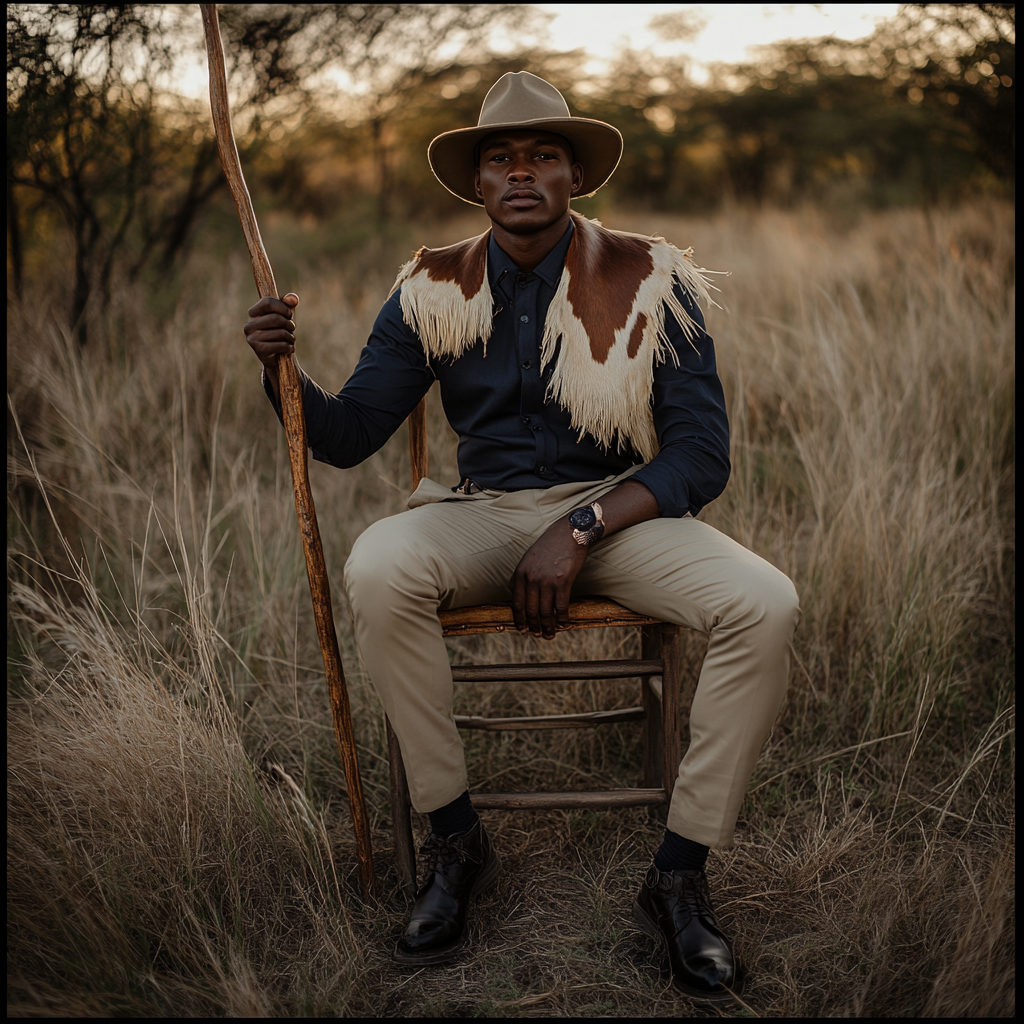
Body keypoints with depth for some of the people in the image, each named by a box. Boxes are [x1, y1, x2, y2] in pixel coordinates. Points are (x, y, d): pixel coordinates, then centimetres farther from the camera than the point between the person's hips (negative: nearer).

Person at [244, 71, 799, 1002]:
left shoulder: (649, 281, -3)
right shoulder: (435, 292, 3)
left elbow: (702, 456, -7)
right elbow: (346, 436, 4)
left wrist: (579, 530, -20)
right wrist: (282, 369, -17)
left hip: (622, 509, 0)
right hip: (485, 509, 1)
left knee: (765, 605, -28)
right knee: (376, 571, -31)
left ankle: (680, 876, -11)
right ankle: (456, 842, -12)